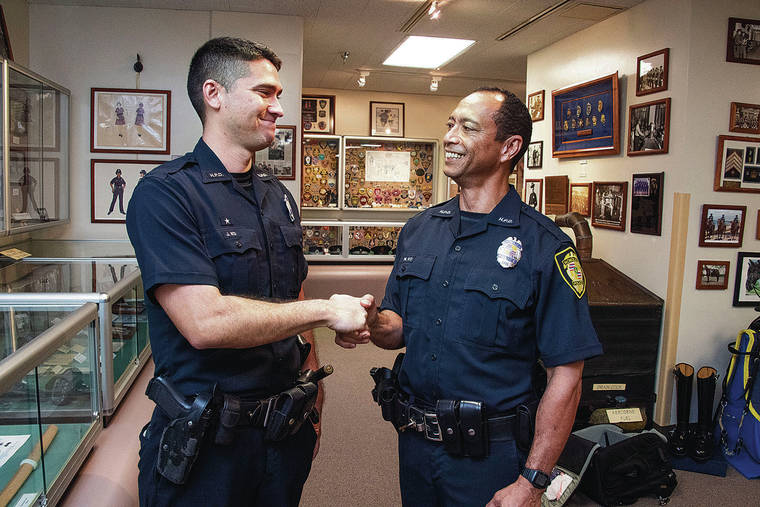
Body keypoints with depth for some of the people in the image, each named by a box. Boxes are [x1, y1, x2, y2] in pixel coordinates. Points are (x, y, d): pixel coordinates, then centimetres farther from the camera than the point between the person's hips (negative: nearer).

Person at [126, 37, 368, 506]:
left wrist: (312, 408, 12)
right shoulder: (165, 194, -15)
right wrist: (328, 310, -18)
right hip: (206, 442, -6)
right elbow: (205, 322, -26)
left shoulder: (280, 197, 8)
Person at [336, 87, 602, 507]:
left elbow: (565, 376, -14)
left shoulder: (544, 246, -14)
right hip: (414, 440, 5)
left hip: (489, 456, -5)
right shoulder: (419, 229, 2)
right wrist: (375, 323, -13)